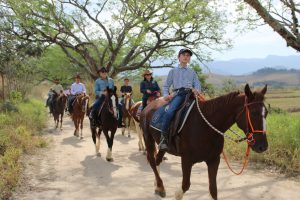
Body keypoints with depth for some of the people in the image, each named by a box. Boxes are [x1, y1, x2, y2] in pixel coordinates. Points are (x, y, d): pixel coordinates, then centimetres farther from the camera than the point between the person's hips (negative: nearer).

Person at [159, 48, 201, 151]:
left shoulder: (192, 72, 25)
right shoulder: (173, 71, 21)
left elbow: (197, 85, 15)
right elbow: (166, 86, 18)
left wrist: (196, 90, -10)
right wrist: (166, 95, -2)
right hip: (178, 94, -2)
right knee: (169, 111, -32)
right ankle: (163, 138, -29)